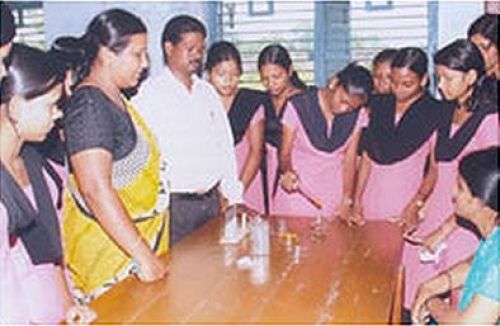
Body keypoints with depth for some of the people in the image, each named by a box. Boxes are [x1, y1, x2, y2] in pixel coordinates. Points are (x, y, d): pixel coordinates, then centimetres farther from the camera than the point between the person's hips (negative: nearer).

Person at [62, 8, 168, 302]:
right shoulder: (89, 105, -19)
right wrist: (144, 256, -25)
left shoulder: (116, 99, 10)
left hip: (141, 236, 9)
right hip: (109, 245, -9)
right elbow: (96, 190, -27)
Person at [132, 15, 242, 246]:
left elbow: (225, 146, 16)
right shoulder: (150, 93, -4)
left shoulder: (208, 92, 14)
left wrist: (233, 197, 11)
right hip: (174, 203, -5)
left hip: (212, 200, 5)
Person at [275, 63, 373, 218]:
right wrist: (287, 171, -30)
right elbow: (285, 153, -9)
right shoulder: (299, 106, -14)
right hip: (297, 190, -2)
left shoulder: (358, 115, -5)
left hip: (334, 192, 3)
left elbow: (349, 159, -1)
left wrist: (347, 200, -5)